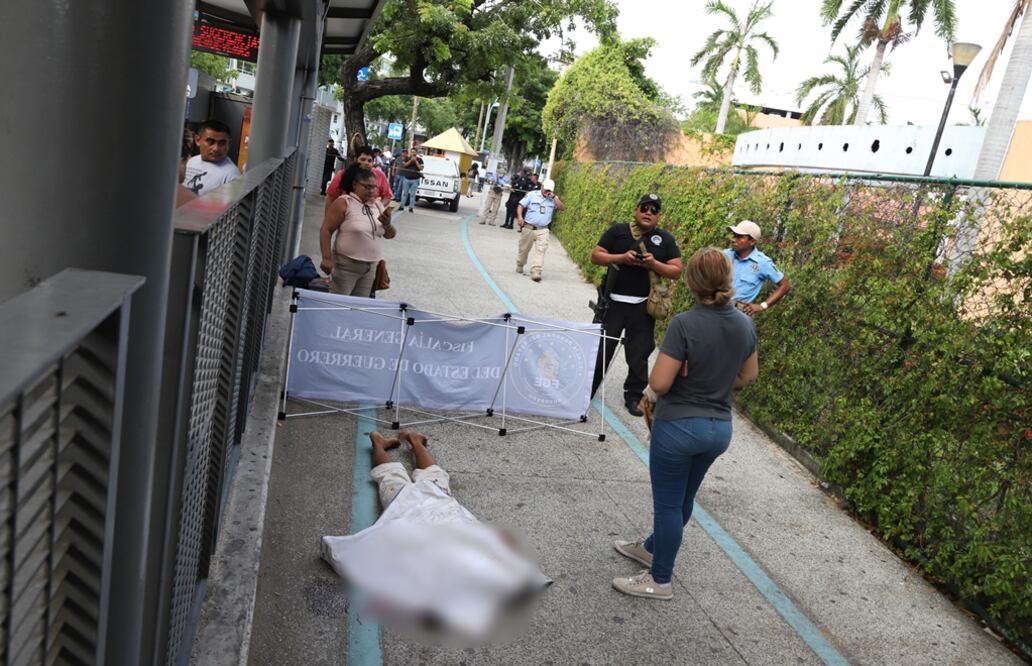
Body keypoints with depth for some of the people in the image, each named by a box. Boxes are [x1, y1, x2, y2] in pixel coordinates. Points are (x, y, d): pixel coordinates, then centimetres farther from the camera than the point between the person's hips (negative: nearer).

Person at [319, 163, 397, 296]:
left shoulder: (378, 204, 9)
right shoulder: (344, 203, -8)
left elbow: (391, 235, 11)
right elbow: (326, 230, -10)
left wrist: (387, 224, -11)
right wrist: (327, 258, -19)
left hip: (370, 267, 6)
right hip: (345, 265, -6)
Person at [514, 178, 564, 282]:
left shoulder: (553, 199, 7)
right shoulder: (532, 194, 0)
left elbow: (562, 207, -6)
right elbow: (520, 205, -2)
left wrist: (554, 197, -12)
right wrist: (520, 217, -18)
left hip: (543, 230, 1)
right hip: (528, 227, -1)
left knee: (541, 250, -13)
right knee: (524, 248, 13)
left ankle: (536, 272, -16)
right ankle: (519, 265, 37)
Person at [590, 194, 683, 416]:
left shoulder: (666, 239, 2)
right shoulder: (618, 231, -1)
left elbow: (677, 271, 0)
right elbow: (596, 256, -2)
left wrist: (654, 264, -17)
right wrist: (622, 258, -17)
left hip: (643, 306, 1)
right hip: (614, 302, -1)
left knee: (639, 353, 10)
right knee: (600, 348, 6)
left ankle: (634, 396, 24)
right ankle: (586, 391, 20)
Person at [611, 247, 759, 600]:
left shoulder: (685, 324, -24)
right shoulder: (745, 324, -3)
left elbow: (659, 383, -22)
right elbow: (749, 376, 10)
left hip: (679, 426, -7)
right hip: (719, 427, 7)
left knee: (668, 502, 9)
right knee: (684, 498, 23)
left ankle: (660, 580, 24)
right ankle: (653, 547, 46)